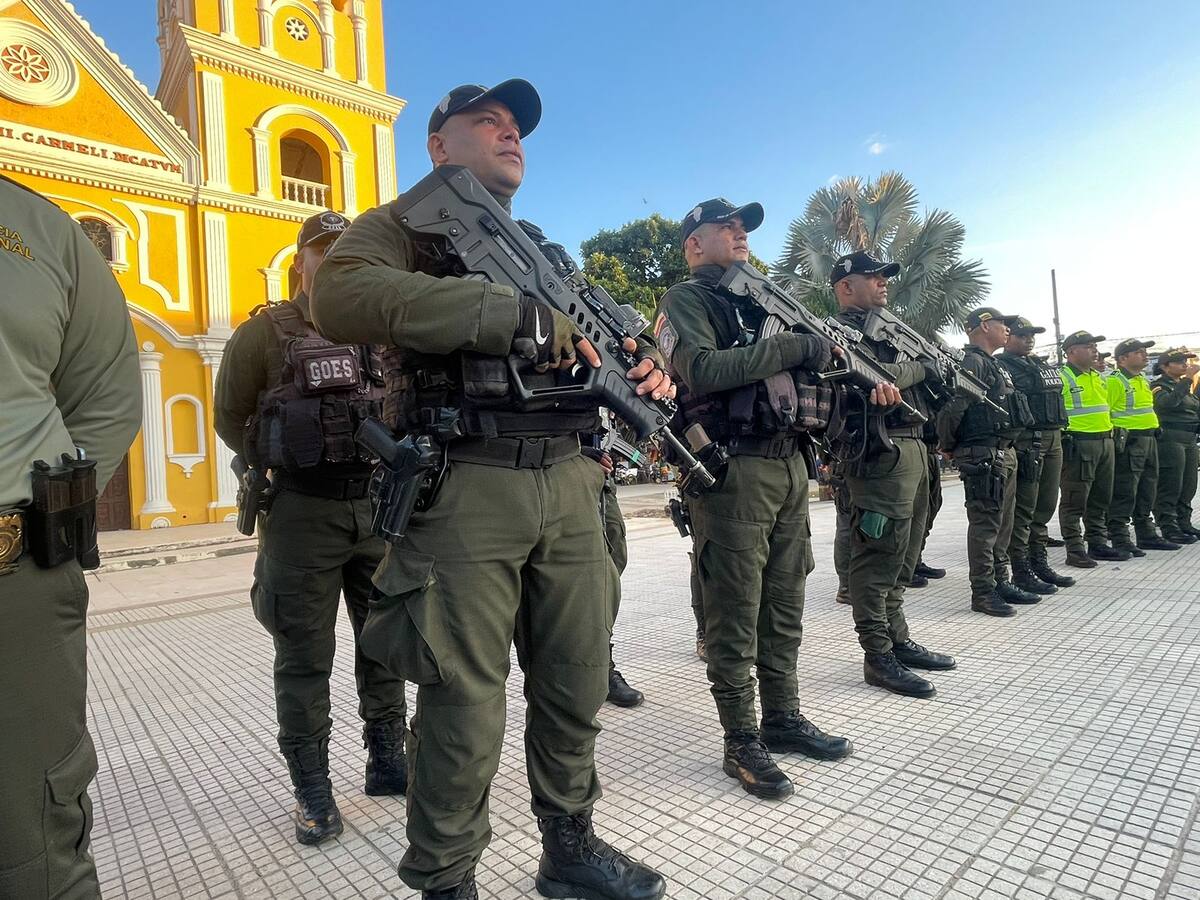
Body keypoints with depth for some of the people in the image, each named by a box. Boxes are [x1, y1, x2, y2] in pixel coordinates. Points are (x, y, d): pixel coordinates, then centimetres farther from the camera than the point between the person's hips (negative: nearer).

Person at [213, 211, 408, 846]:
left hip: (379, 506, 4)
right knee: (306, 655, 5)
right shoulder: (265, 332, 0)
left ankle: (387, 760, 29)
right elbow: (230, 420, 5)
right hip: (303, 512, -3)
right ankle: (312, 788, 20)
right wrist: (283, 466, -2)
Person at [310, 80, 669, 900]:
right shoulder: (407, 224, 5)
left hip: (569, 485, 6)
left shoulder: (546, 251, 25)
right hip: (466, 491, -6)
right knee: (466, 709, 2)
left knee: (579, 684, 14)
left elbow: (598, 339, 24)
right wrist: (519, 313, -22)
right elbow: (342, 296, -18)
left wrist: (649, 367, -2)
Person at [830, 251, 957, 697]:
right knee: (879, 558, -7)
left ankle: (898, 640, 26)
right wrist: (920, 367, -8)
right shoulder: (844, 331, -5)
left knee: (903, 555, 15)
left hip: (913, 448, 10)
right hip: (881, 454, -10)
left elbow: (917, 389, 28)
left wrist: (942, 376, 8)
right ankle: (878, 657, -1)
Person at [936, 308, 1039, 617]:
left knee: (1003, 523, 15)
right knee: (985, 524, -6)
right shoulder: (972, 362, -12)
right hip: (983, 456, -10)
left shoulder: (994, 365, 21)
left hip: (1004, 453, 10)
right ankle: (983, 592, 0)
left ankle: (1000, 582, 25)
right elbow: (953, 407, -22)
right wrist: (949, 444, -10)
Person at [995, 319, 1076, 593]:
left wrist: (1058, 435, 20)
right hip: (1026, 443, -9)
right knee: (1024, 509, -5)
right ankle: (1021, 571, 2)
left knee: (1045, 506, 14)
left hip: (1053, 439, 9)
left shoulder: (1039, 364, 21)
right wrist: (1013, 444, -22)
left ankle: (1040, 563, 24)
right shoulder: (1001, 366, -7)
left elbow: (1056, 397, 27)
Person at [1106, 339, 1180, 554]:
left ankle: (1147, 535, 26)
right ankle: (1120, 539, -3)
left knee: (1147, 492, 16)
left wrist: (1153, 433, 25)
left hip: (1149, 440, 10)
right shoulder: (1114, 381, -12)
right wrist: (1109, 438, -21)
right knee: (1124, 494, -7)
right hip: (1128, 442, -10)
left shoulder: (1143, 380, 19)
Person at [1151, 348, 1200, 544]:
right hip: (1170, 441, -9)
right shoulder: (1159, 386, -7)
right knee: (1170, 487, -7)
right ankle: (1169, 528, -4)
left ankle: (1184, 523, 21)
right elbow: (1169, 402, -27)